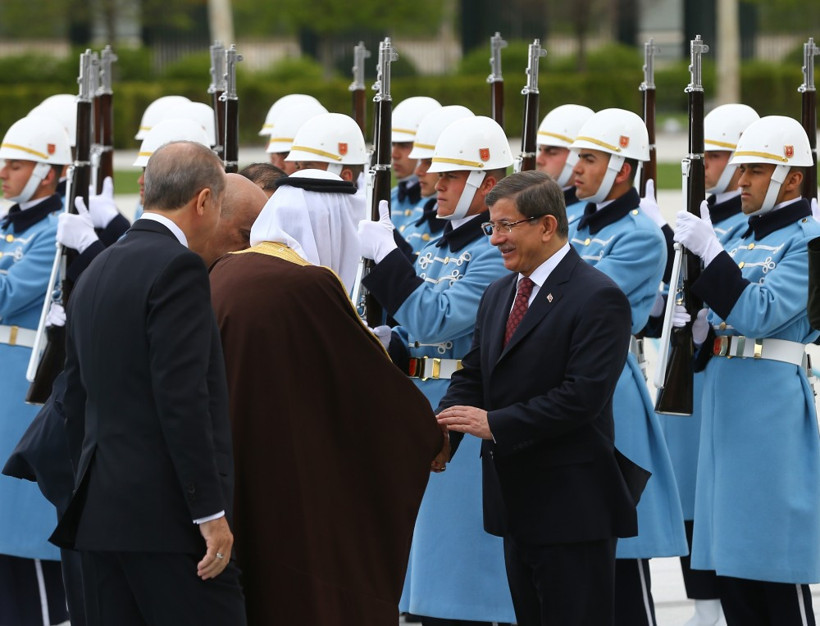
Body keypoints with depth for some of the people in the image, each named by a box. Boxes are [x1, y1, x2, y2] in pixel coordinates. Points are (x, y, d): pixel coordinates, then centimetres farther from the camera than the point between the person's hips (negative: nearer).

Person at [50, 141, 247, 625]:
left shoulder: (95, 274, 16)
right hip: (169, 513, -9)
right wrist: (211, 513, -17)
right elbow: (183, 399, -17)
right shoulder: (177, 268, -10)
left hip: (101, 513, 9)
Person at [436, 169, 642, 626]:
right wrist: (442, 432, -8)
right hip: (519, 503, 9)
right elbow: (473, 375, 13)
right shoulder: (499, 296, 14)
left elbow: (584, 394, -21)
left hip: (572, 509, -9)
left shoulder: (597, 298, -13)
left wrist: (495, 424, -23)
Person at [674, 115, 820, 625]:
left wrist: (709, 252, -20)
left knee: (775, 559, -6)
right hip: (724, 399, 9)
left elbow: (759, 312, -19)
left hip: (771, 405, -9)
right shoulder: (741, 239, 16)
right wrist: (699, 330, 1)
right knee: (731, 561, 9)